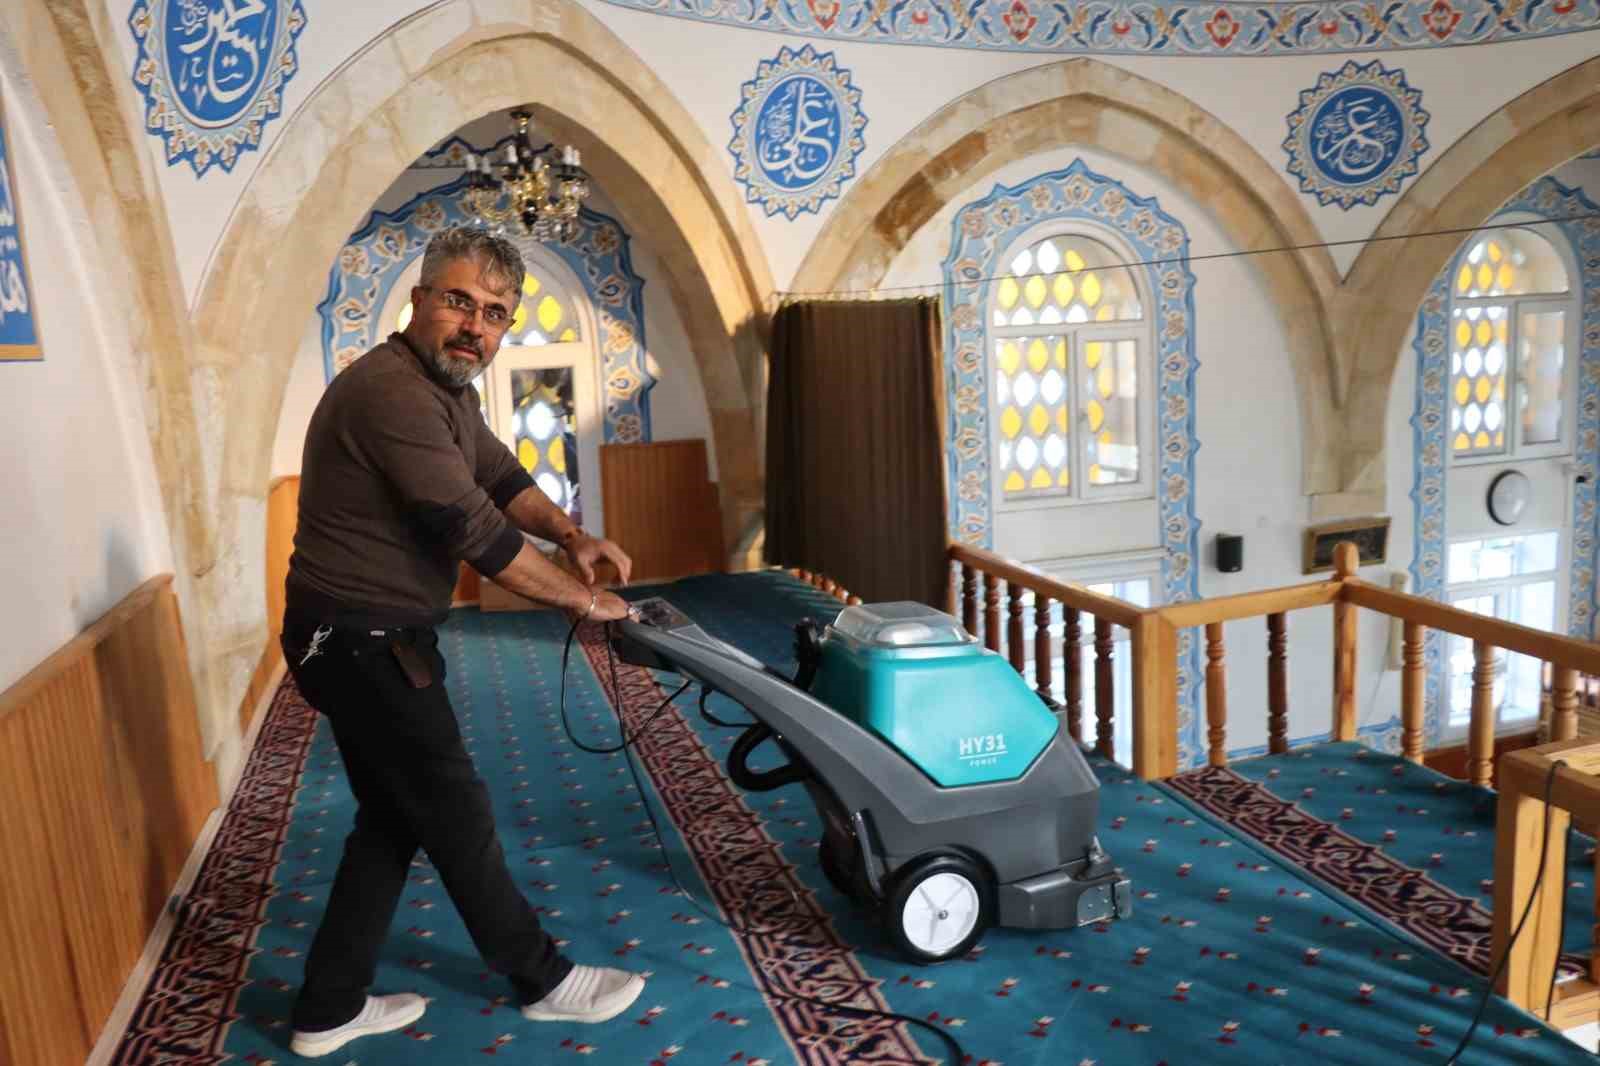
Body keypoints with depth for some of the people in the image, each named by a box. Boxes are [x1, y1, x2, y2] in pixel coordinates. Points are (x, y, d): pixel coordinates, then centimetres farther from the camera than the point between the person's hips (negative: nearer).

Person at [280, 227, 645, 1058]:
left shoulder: (445, 384, 9)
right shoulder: (392, 391, -24)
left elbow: (501, 477, 15)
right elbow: (476, 531, -26)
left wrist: (571, 535, -3)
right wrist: (583, 600, -15)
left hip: (364, 637, 10)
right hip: (361, 642, -10)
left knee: (394, 817, 17)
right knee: (454, 813, 3)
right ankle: (542, 980, 21)